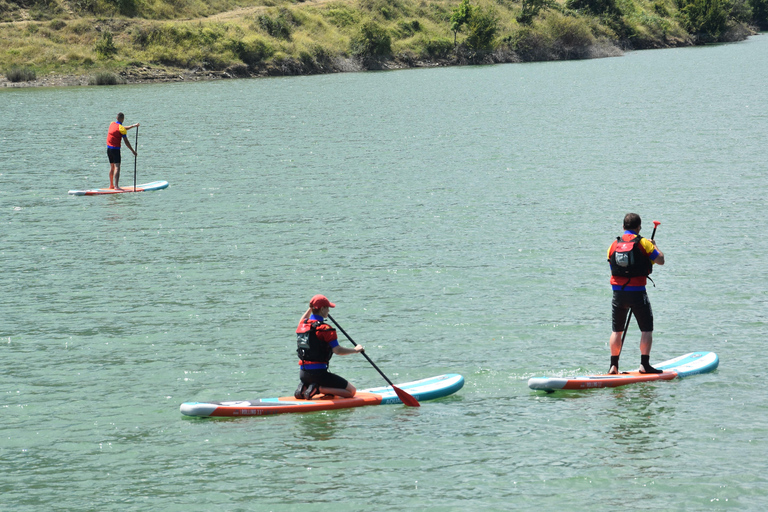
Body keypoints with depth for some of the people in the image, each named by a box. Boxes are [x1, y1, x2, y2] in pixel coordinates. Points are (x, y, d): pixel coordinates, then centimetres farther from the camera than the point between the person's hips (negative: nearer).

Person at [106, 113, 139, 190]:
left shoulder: (112, 124, 9)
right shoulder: (121, 128, -13)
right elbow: (126, 142, -13)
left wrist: (133, 126, 25)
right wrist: (133, 151, -7)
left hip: (109, 148, 8)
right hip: (115, 149, -8)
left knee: (112, 167, 17)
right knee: (117, 167, -12)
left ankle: (111, 185, 22)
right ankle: (116, 186, -23)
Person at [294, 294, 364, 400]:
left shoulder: (302, 325, 9)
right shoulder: (325, 329, -14)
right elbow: (337, 350, -19)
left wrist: (310, 308, 42)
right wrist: (355, 350, -4)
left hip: (303, 374, 8)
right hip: (318, 373, -8)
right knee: (351, 391, -2)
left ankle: (303, 388, 7)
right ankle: (318, 389, -13)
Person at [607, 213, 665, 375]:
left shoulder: (614, 245, 7)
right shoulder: (642, 243, -6)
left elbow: (613, 270, 13)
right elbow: (660, 260, -1)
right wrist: (654, 246, 17)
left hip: (617, 293, 4)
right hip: (637, 293, -4)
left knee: (616, 330, 13)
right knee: (647, 329, 5)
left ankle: (613, 366, 11)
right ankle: (644, 364, -2)